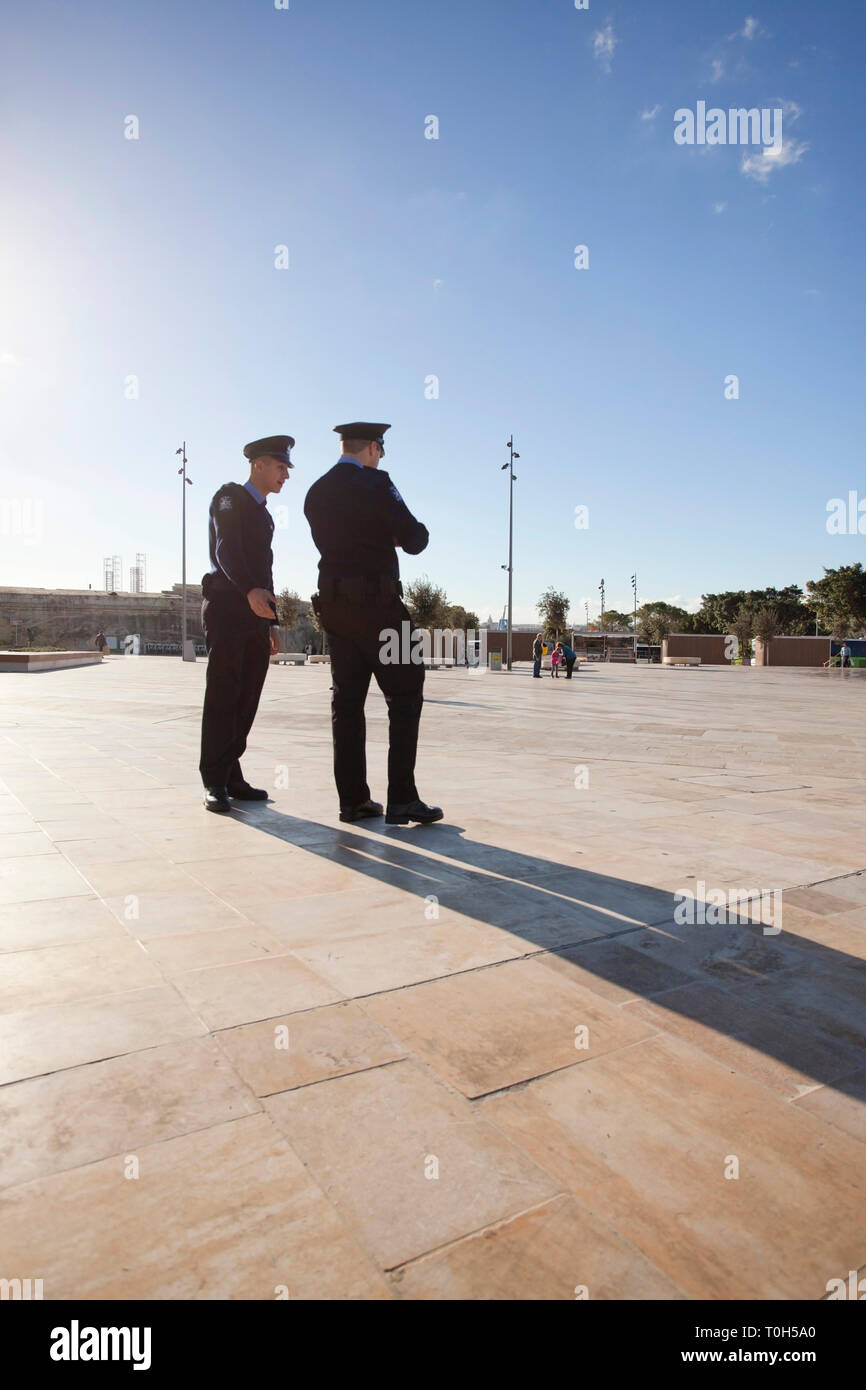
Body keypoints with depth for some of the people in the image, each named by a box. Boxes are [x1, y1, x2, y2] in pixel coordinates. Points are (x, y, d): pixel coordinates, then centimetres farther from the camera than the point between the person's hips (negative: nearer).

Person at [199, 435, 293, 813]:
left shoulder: (264, 515, 25)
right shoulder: (229, 496, 0)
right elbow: (226, 550, -17)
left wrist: (272, 622, 19)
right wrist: (251, 591, -34)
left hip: (256, 614, 7)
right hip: (226, 608, -7)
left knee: (246, 699, 3)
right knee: (222, 696, -7)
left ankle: (230, 775, 7)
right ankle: (214, 782, -3)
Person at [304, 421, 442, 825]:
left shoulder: (315, 493, 13)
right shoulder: (375, 483, -8)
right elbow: (414, 538, -9)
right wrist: (400, 534, 13)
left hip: (333, 604, 7)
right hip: (376, 605, -7)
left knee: (347, 700, 8)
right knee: (405, 697, 0)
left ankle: (353, 798, 9)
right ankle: (402, 799, -2)